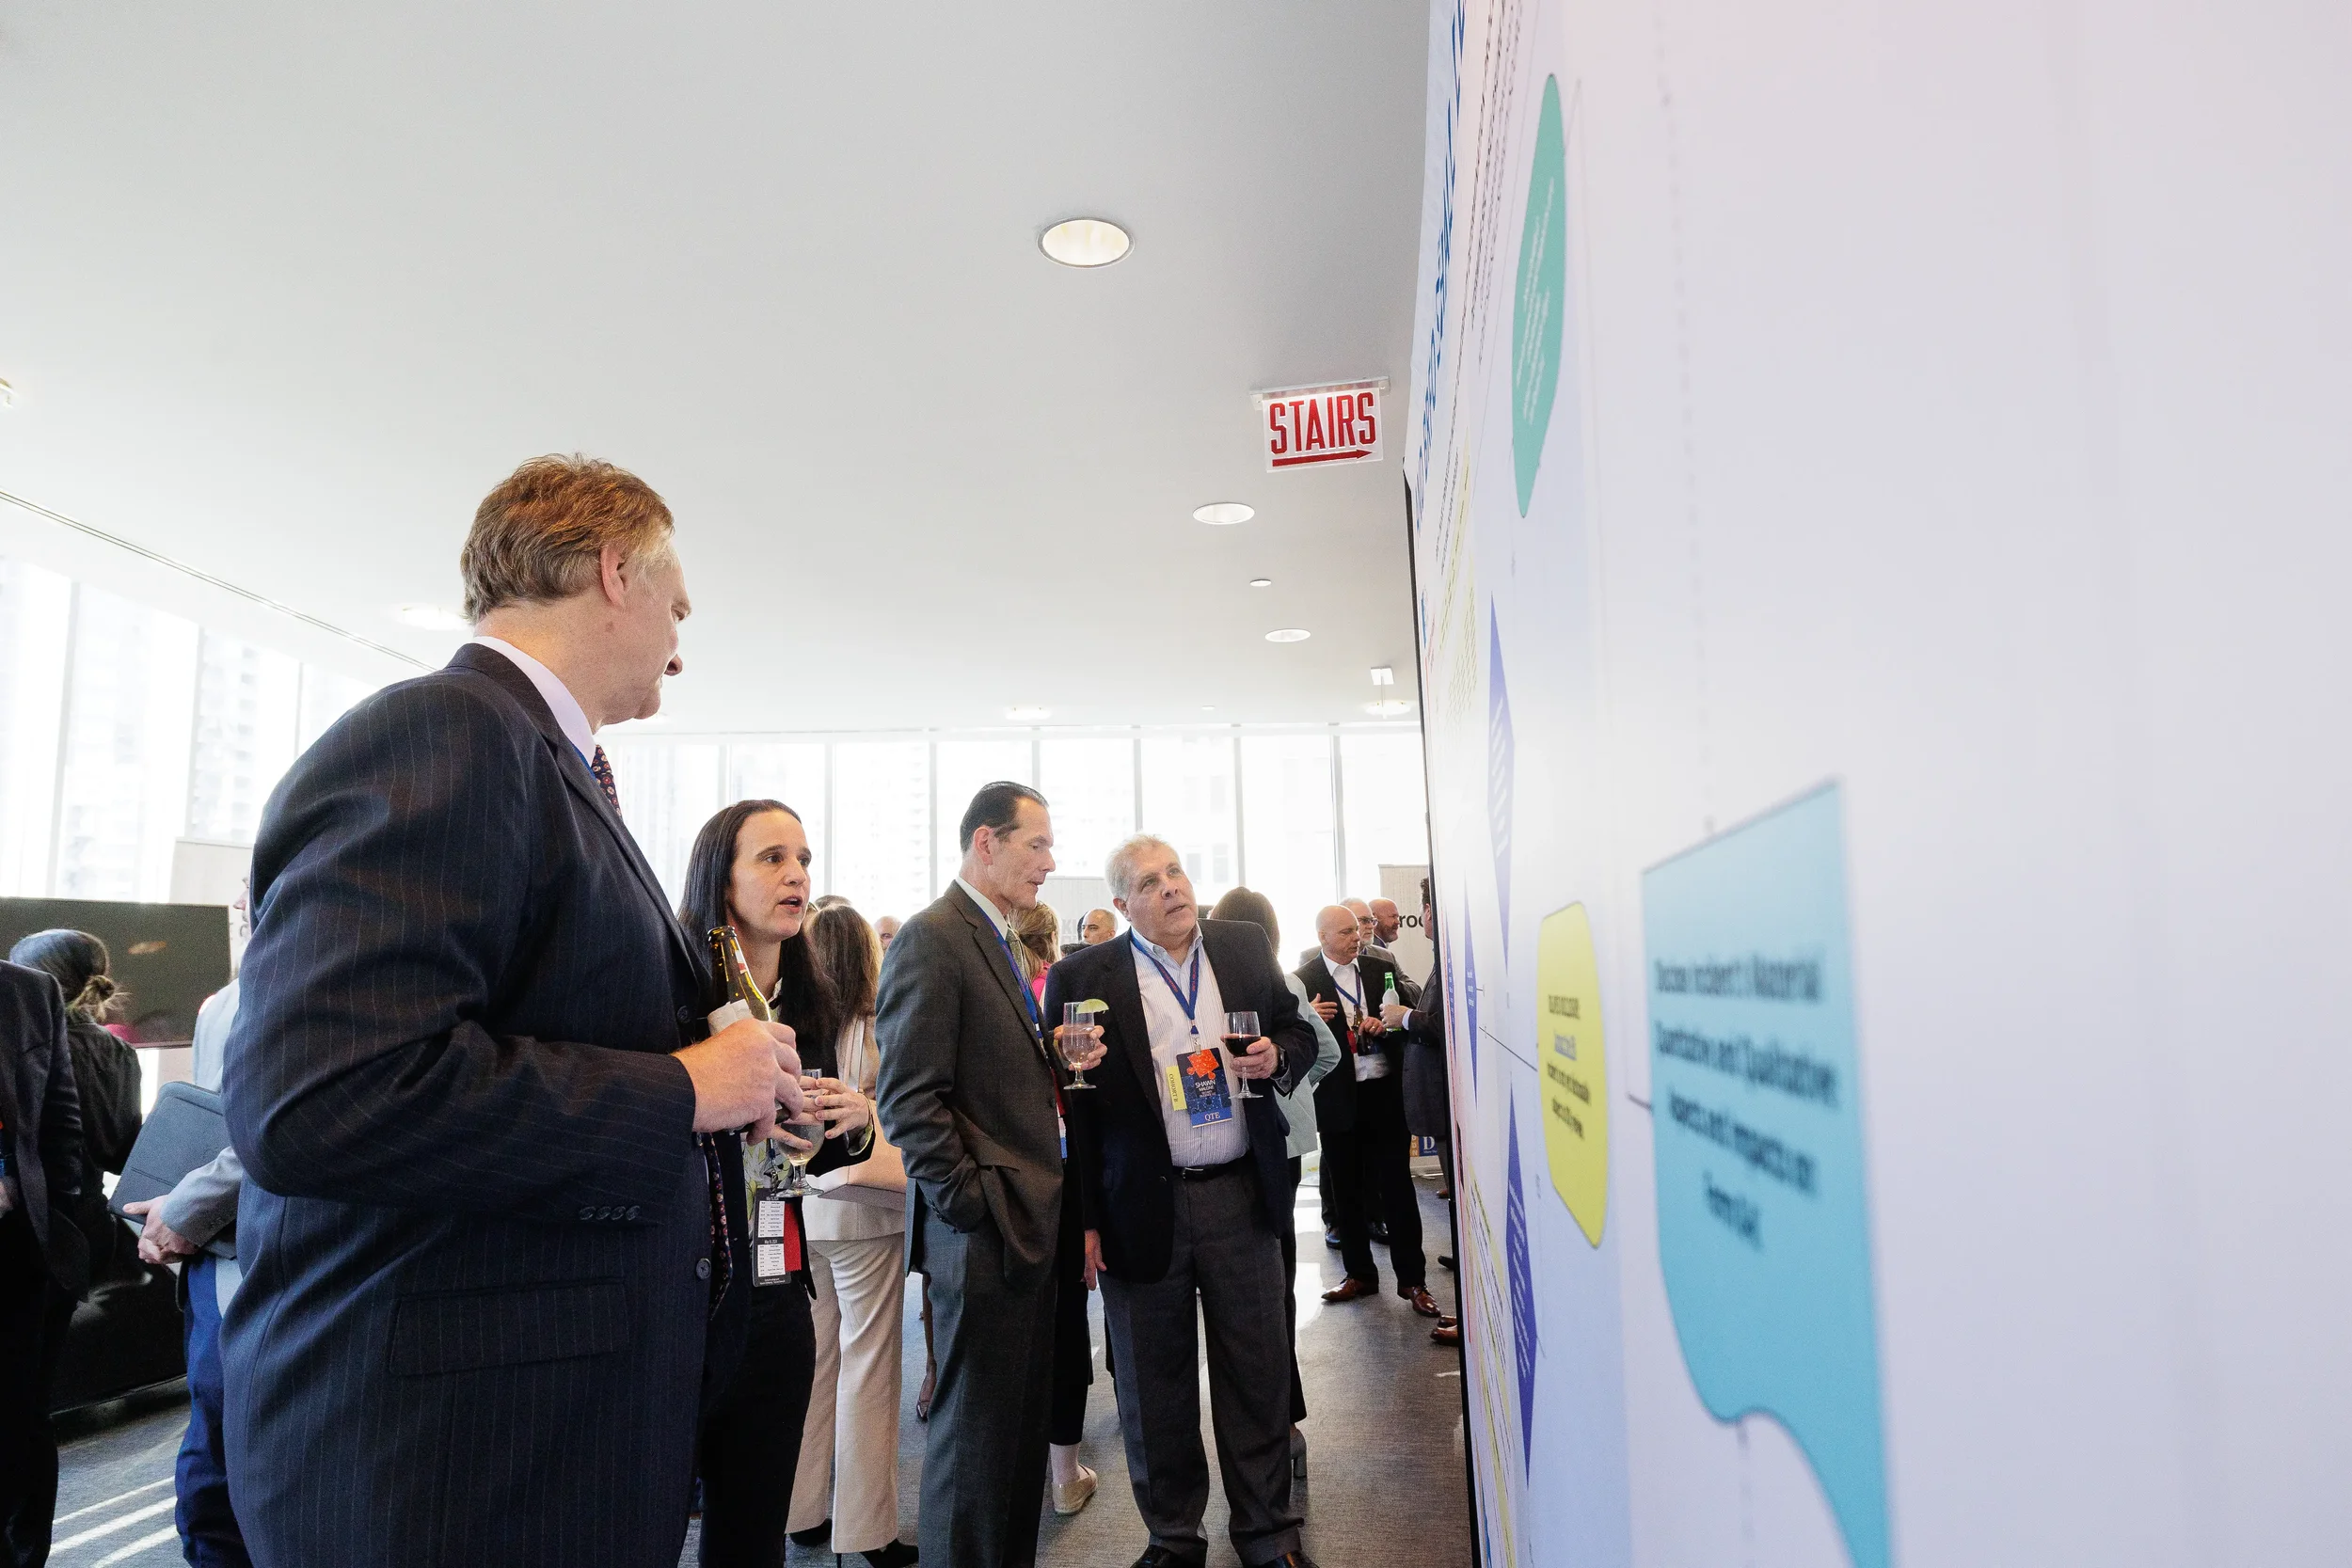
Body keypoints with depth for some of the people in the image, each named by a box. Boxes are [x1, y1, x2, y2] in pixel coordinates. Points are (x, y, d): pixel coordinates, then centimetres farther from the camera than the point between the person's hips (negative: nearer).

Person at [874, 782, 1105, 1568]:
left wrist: (1060, 1061, 6)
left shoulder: (997, 940, 16)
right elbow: (909, 1097, -19)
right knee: (977, 1428, 3)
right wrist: (970, 1203, -19)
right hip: (985, 1231, -9)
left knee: (1022, 1420, 17)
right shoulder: (933, 937, -14)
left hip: (1028, 1223, 9)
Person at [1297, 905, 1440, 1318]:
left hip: (1384, 1093, 1)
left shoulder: (1381, 969, 5)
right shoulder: (1303, 981, -3)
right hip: (1338, 1098, -1)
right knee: (1346, 1190, 11)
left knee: (1397, 1186, 4)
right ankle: (1360, 1273, 27)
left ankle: (1412, 1279, 14)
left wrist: (1385, 1025, -8)